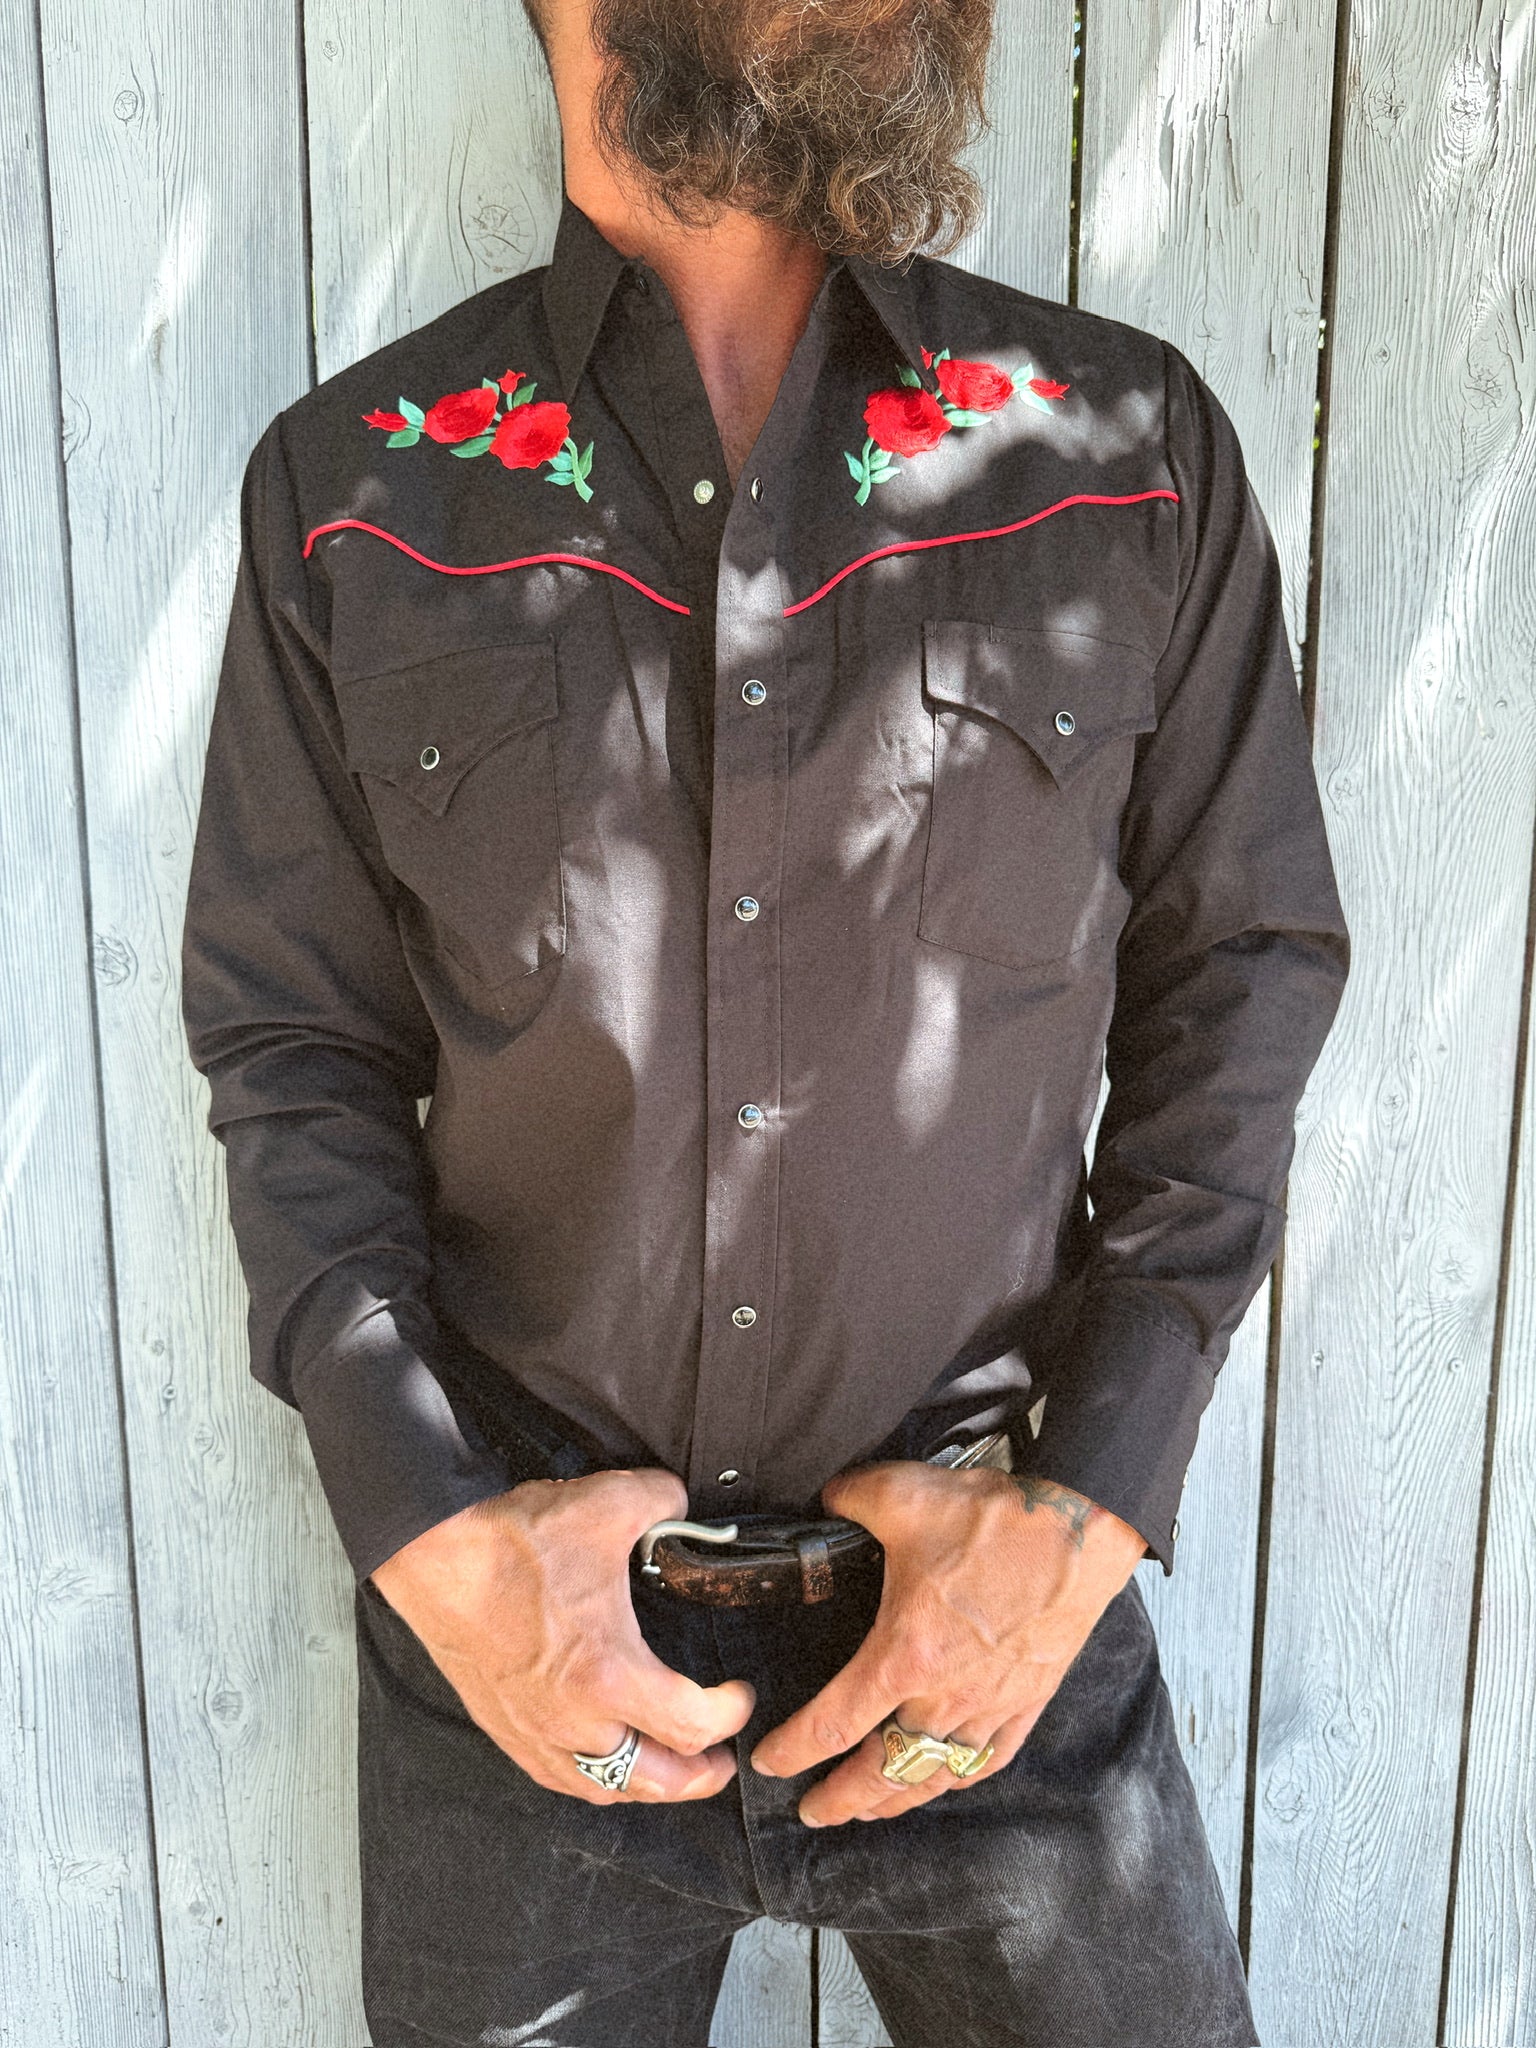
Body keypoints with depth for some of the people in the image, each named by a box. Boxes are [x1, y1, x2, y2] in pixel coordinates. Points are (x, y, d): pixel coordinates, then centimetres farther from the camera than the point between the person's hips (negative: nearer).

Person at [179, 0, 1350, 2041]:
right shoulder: (353, 490, -3)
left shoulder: (1136, 454, -2)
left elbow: (1241, 984, 1)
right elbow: (293, 1050, 1)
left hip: (993, 1599, 1)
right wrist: (431, 1525, -10)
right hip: (516, 1641, 1)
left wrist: (1083, 1503, -8)